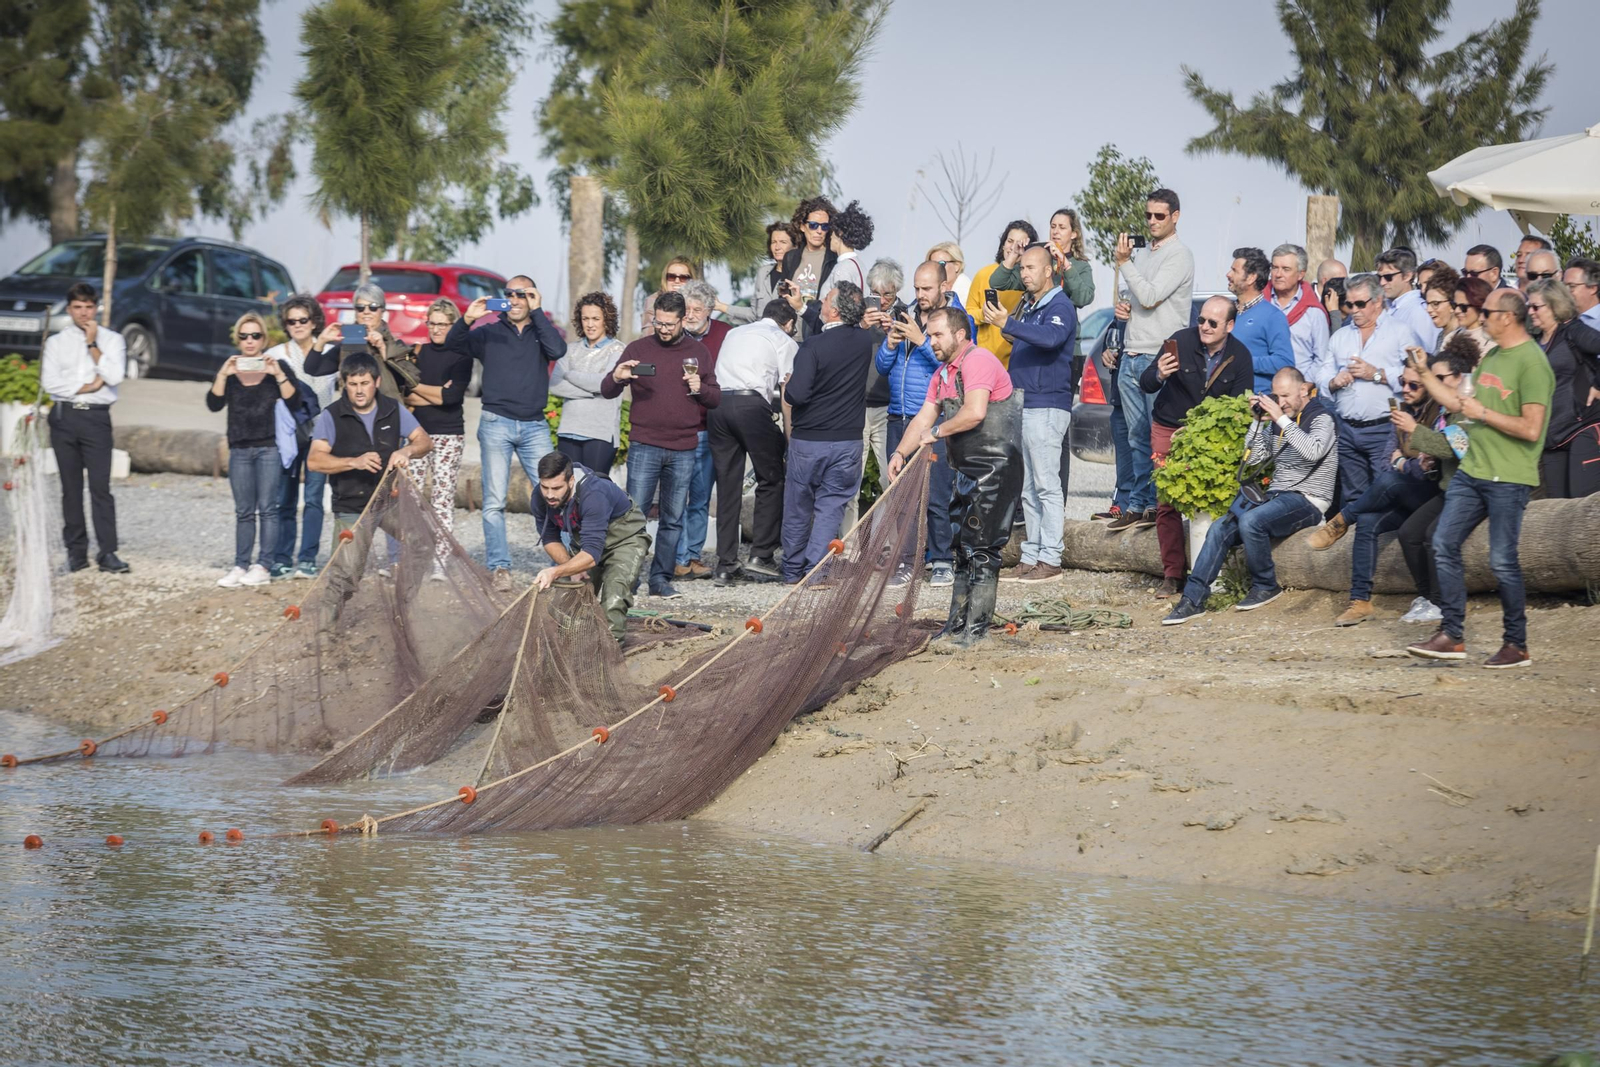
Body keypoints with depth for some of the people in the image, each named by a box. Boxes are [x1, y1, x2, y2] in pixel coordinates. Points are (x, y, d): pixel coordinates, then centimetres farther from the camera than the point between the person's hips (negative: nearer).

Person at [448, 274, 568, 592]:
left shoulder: (541, 332, 12)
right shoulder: (490, 334, 11)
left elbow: (557, 350, -9)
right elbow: (452, 345, -1)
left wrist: (536, 312, -9)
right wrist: (466, 320, -20)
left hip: (534, 426, 0)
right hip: (496, 424, 0)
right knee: (494, 501, -4)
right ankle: (499, 568, -3)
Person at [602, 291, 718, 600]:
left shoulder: (698, 353, 10)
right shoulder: (639, 348, 4)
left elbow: (717, 398, 13)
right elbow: (606, 391, 4)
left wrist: (700, 389, -9)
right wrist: (617, 378, -19)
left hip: (683, 450, 2)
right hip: (644, 446, -2)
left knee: (673, 519, 6)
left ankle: (661, 579, 13)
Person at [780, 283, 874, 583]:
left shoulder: (812, 347, -18)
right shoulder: (865, 341, -1)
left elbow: (797, 395, -24)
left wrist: (787, 387, -2)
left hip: (808, 440, -3)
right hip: (848, 440, 3)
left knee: (798, 507, 13)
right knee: (831, 506, 6)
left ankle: (792, 570, 24)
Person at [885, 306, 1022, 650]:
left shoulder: (978, 362, -16)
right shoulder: (942, 374, 17)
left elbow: (975, 413, -28)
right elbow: (924, 417, 15)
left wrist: (936, 433, -13)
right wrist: (901, 453, 0)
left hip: (995, 469, -10)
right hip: (968, 471, 10)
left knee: (981, 550, -9)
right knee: (964, 548, 13)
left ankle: (975, 628, -6)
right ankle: (958, 624, 18)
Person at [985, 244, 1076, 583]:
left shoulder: (1060, 306, -8)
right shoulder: (1026, 306, 19)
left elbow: (1051, 337, -29)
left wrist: (1008, 324, -35)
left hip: (1046, 406, -9)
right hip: (1021, 404, 9)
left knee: (1047, 485, -9)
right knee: (1029, 489, 9)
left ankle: (1050, 559, -10)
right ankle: (1031, 556, 11)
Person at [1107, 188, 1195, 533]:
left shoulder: (1180, 257, -7)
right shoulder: (1142, 256, 20)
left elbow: (1150, 297, -17)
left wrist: (1124, 263, -15)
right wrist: (1123, 308, 9)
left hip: (1160, 358, -8)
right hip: (1131, 358, 8)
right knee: (1138, 438, 7)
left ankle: (1158, 504, -2)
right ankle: (1138, 504, 8)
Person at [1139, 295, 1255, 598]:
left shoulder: (1240, 357, -7)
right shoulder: (1182, 341, -13)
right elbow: (1145, 384, -8)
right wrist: (1159, 375, -32)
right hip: (1169, 429, 0)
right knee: (1168, 504, -5)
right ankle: (1172, 575, 0)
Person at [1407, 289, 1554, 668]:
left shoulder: (1532, 363, -14)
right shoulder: (1491, 357, 14)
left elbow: (1531, 429, -21)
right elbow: (1462, 404, 22)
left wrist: (1484, 413, -15)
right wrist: (1425, 376, 20)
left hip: (1508, 479, -9)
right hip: (1471, 471, 9)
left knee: (1502, 561, -5)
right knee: (1444, 546, 4)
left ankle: (1517, 645, 8)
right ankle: (1452, 637, 11)